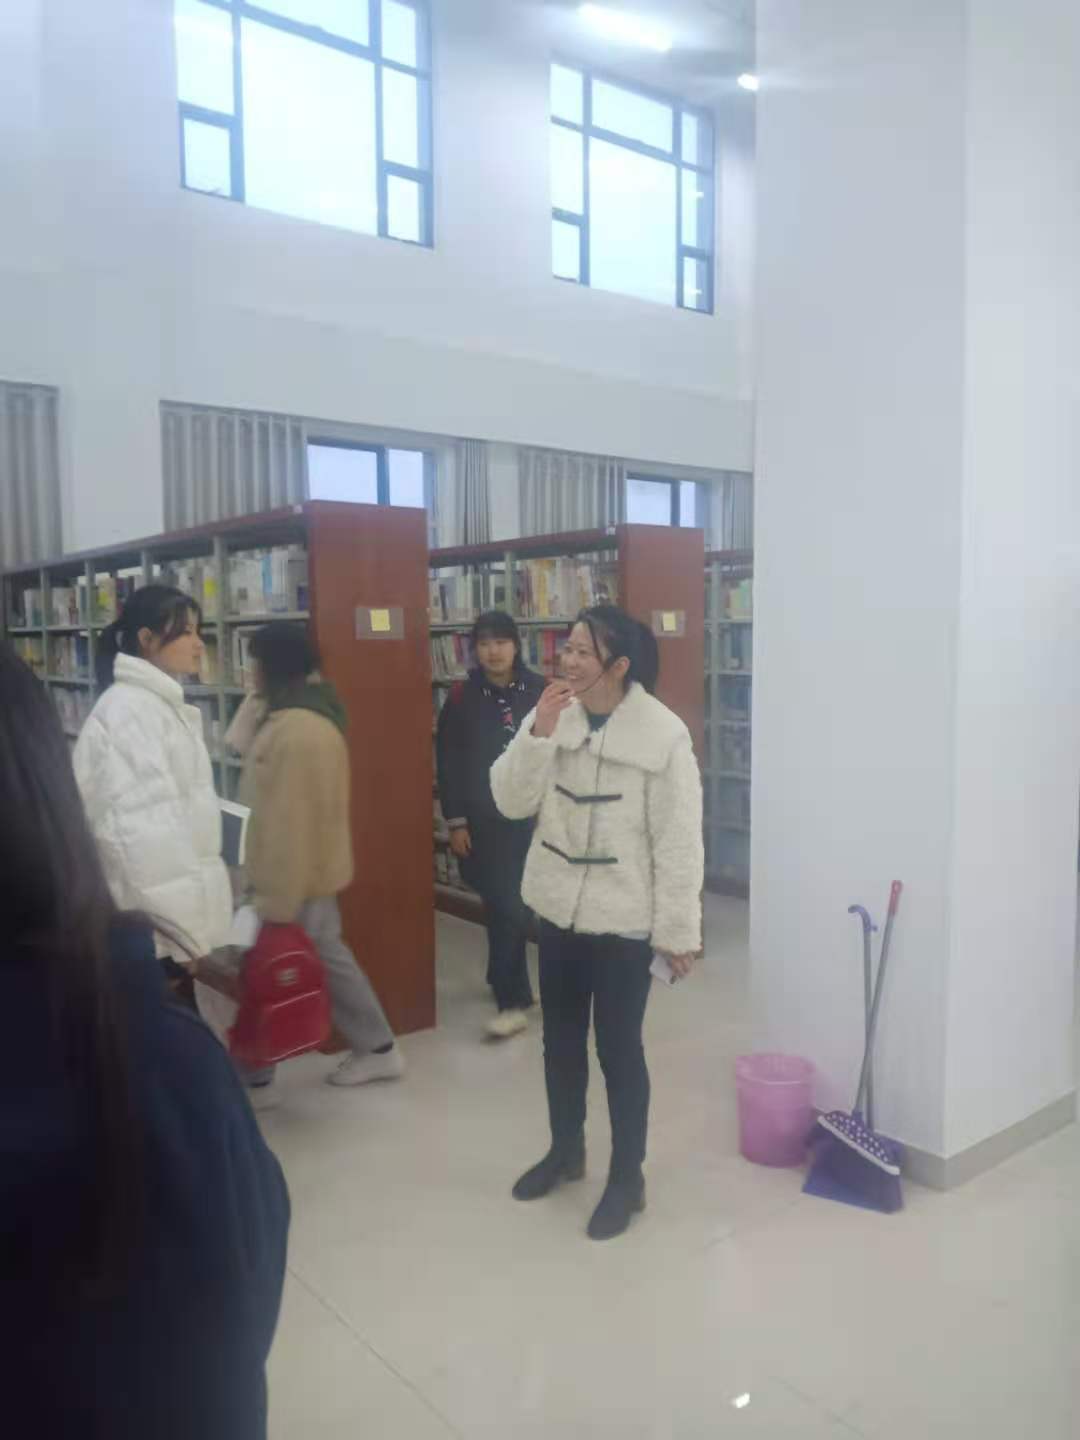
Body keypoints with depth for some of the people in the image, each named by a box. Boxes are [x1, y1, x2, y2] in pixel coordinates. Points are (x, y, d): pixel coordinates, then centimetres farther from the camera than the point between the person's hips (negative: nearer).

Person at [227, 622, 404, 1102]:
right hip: (311, 869, 10)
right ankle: (378, 1049, 29)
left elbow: (290, 820, -26)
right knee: (328, 955, 18)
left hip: (295, 874, -10)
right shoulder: (302, 715, 8)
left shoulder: (299, 730, -25)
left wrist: (276, 899, -23)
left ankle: (253, 1078, 21)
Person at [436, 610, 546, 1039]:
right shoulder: (462, 697, -2)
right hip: (484, 821, -1)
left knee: (514, 906, 8)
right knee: (505, 907, -3)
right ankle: (514, 1000, 7)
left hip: (532, 816, 1)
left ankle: (508, 990, 28)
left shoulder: (539, 691, 1)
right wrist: (456, 821, -4)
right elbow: (449, 764, -1)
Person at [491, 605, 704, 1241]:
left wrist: (678, 930, -12)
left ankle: (628, 1178, 28)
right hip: (559, 908, 5)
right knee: (561, 1039, 20)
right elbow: (512, 802, -6)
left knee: (619, 1048, 7)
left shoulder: (664, 734, -16)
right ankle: (566, 1150, 42)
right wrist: (538, 731, -19)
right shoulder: (554, 715, -2)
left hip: (625, 919, -5)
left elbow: (678, 841, -13)